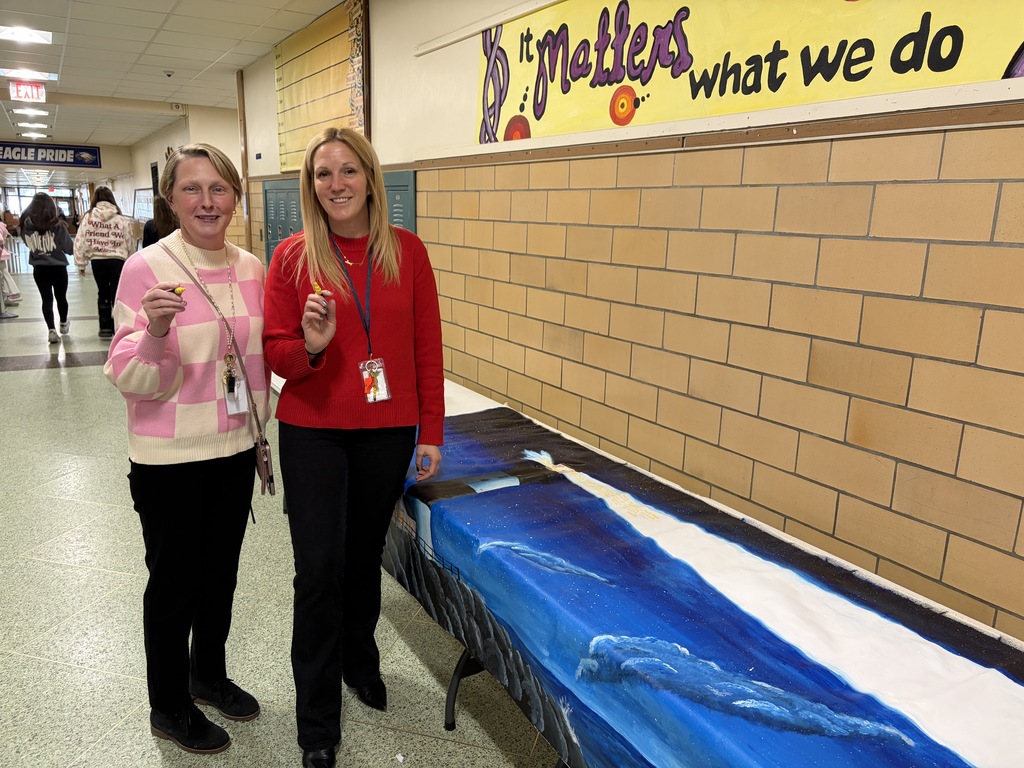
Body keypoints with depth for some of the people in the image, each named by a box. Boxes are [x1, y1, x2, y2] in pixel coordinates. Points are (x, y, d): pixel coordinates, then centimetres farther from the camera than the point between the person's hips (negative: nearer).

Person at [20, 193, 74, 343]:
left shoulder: (26, 224, -7)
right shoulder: (57, 225, -16)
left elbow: (27, 243, 9)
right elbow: (69, 248, -8)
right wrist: (75, 245, 10)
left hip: (39, 268, 2)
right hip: (58, 267, -1)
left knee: (46, 299, 8)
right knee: (61, 297, 17)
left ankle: (51, 330, 0)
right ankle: (64, 324, 36)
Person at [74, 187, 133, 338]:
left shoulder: (89, 217, 0)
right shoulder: (121, 219, -3)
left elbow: (80, 241, 0)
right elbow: (129, 243, 1)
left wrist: (81, 263, 8)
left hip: (97, 261, 2)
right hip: (117, 260, -2)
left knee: (103, 293, 17)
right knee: (116, 295, 3)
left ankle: (105, 328, 24)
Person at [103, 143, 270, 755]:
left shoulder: (250, 267, 1)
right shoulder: (147, 268, -15)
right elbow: (131, 380, -17)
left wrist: (259, 428, 16)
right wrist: (155, 332, -36)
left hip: (235, 448, 5)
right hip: (170, 457, -5)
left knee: (221, 570, 20)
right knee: (175, 579, 11)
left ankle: (209, 674, 45)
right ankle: (169, 707, 34)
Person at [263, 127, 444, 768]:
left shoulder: (407, 251, -2)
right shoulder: (293, 257, -5)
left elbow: (427, 348, 1)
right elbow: (276, 353, -2)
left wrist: (431, 433, 0)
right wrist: (310, 346, -24)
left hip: (387, 433, 2)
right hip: (313, 434, -1)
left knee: (365, 556, 17)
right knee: (320, 570, 2)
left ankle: (361, 662, 45)